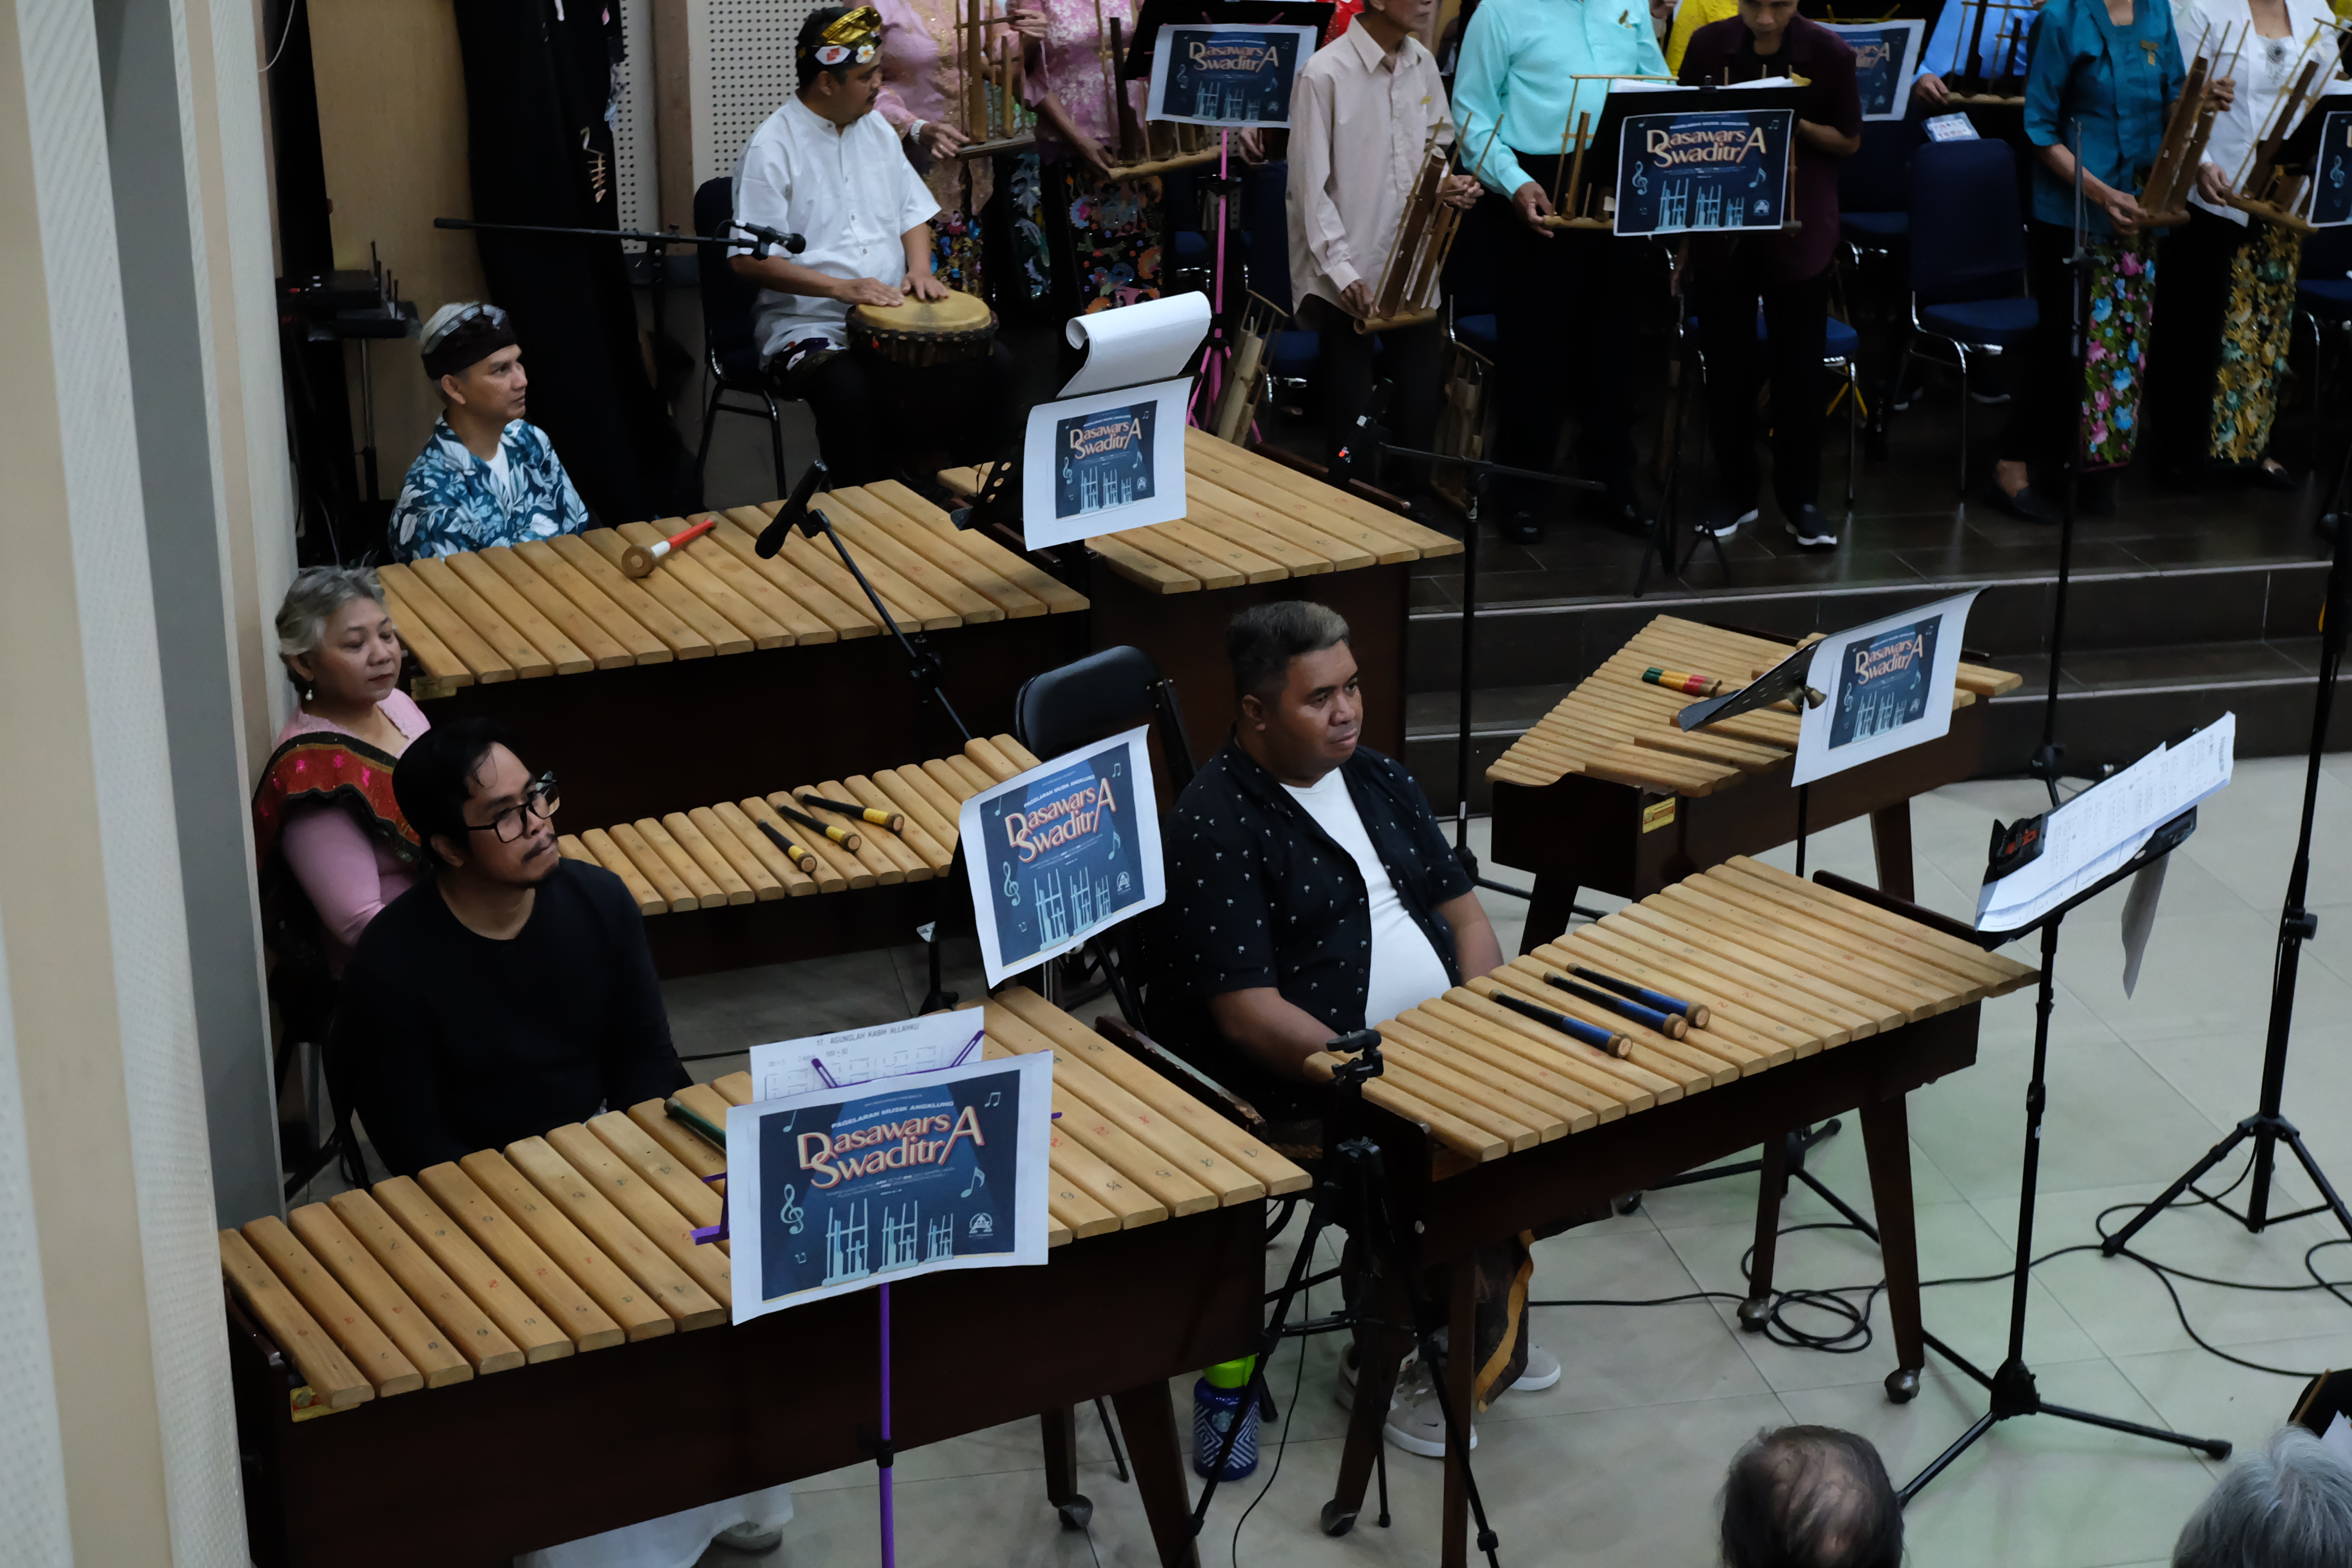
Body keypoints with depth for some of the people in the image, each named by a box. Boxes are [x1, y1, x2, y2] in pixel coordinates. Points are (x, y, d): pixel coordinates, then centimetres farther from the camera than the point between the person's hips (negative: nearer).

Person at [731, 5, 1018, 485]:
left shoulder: (875, 129, 11)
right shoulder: (771, 149, -11)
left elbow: (913, 211, 19)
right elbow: (749, 259, -16)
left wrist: (919, 269, -3)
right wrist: (841, 288, -24)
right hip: (809, 328, -6)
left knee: (992, 363, -14)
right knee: (850, 391, -38)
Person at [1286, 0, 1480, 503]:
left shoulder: (1424, 65, 6)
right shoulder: (1326, 74, -14)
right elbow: (1311, 186, -13)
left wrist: (1451, 184, -3)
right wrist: (1342, 270, -16)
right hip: (1348, 277, -6)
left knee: (1422, 404, 9)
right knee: (1350, 419, 3)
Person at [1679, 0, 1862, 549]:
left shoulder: (1829, 54, -7)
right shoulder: (1708, 45, -2)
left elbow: (1849, 142, 0)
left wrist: (1797, 124, -16)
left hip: (1799, 230, -1)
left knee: (1799, 369, 4)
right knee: (1727, 366, 7)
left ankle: (1800, 499, 16)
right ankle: (1735, 493, 21)